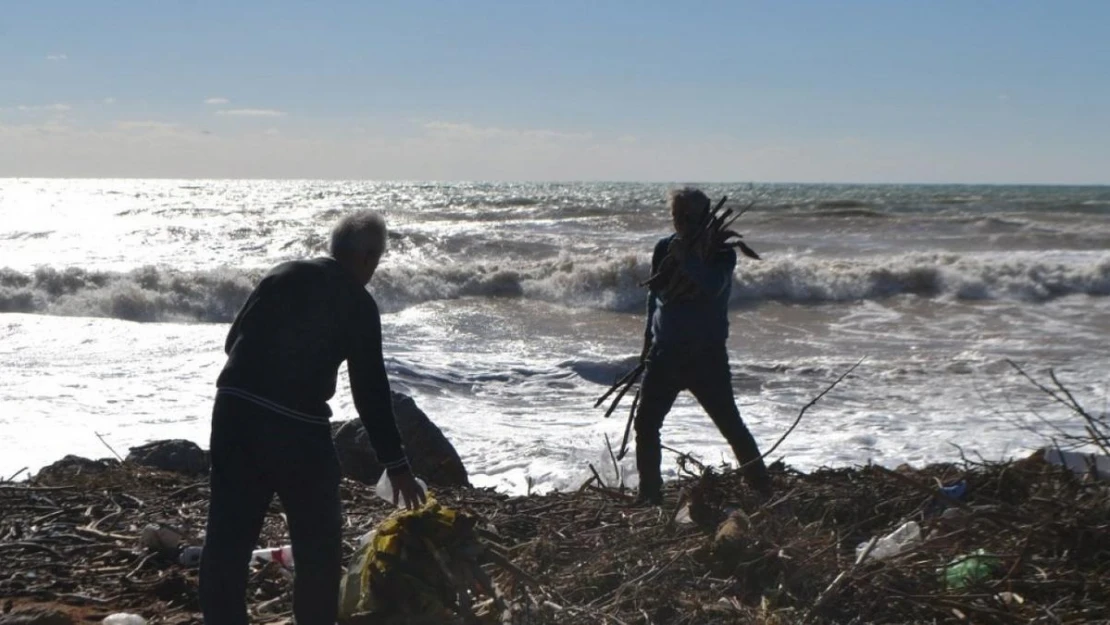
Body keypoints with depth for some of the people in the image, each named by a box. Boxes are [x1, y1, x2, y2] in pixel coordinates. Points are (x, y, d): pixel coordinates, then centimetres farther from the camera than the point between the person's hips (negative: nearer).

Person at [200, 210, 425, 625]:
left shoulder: (282, 275, 13)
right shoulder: (358, 304, 1)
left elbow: (233, 341, 14)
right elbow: (370, 390, -1)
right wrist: (396, 465, 4)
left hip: (234, 408, 5)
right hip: (297, 424, -5)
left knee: (228, 532, 10)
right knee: (318, 542, 11)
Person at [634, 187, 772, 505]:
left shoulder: (720, 250, -5)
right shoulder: (665, 248, 8)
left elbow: (714, 286, -24)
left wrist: (686, 259, -28)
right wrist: (649, 342, 19)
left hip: (706, 355, -4)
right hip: (665, 353, 5)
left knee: (730, 424, -4)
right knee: (645, 424, 1)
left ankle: (763, 489, 8)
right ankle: (650, 494, 13)